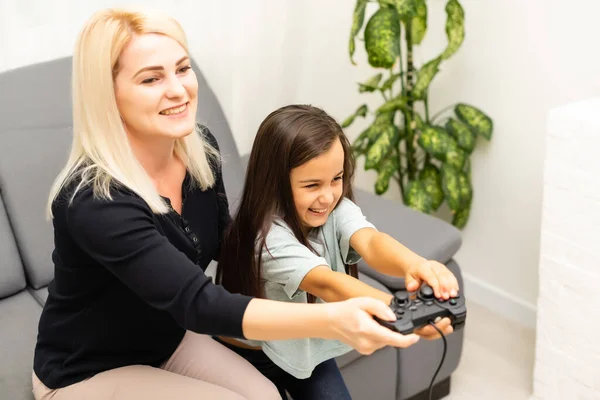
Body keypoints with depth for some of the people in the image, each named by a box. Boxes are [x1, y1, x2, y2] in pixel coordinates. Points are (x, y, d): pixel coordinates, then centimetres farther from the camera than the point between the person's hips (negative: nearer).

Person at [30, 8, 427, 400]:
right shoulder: (95, 201, -33)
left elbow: (223, 239, 8)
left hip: (170, 341, 6)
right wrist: (330, 320, -51)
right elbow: (198, 302, -40)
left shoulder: (200, 148, -10)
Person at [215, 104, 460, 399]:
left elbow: (369, 241, -37)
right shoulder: (266, 235, -34)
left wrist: (414, 264, -61)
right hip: (247, 356, -5)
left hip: (306, 347, 5)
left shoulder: (337, 209, -17)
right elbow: (326, 284, -48)